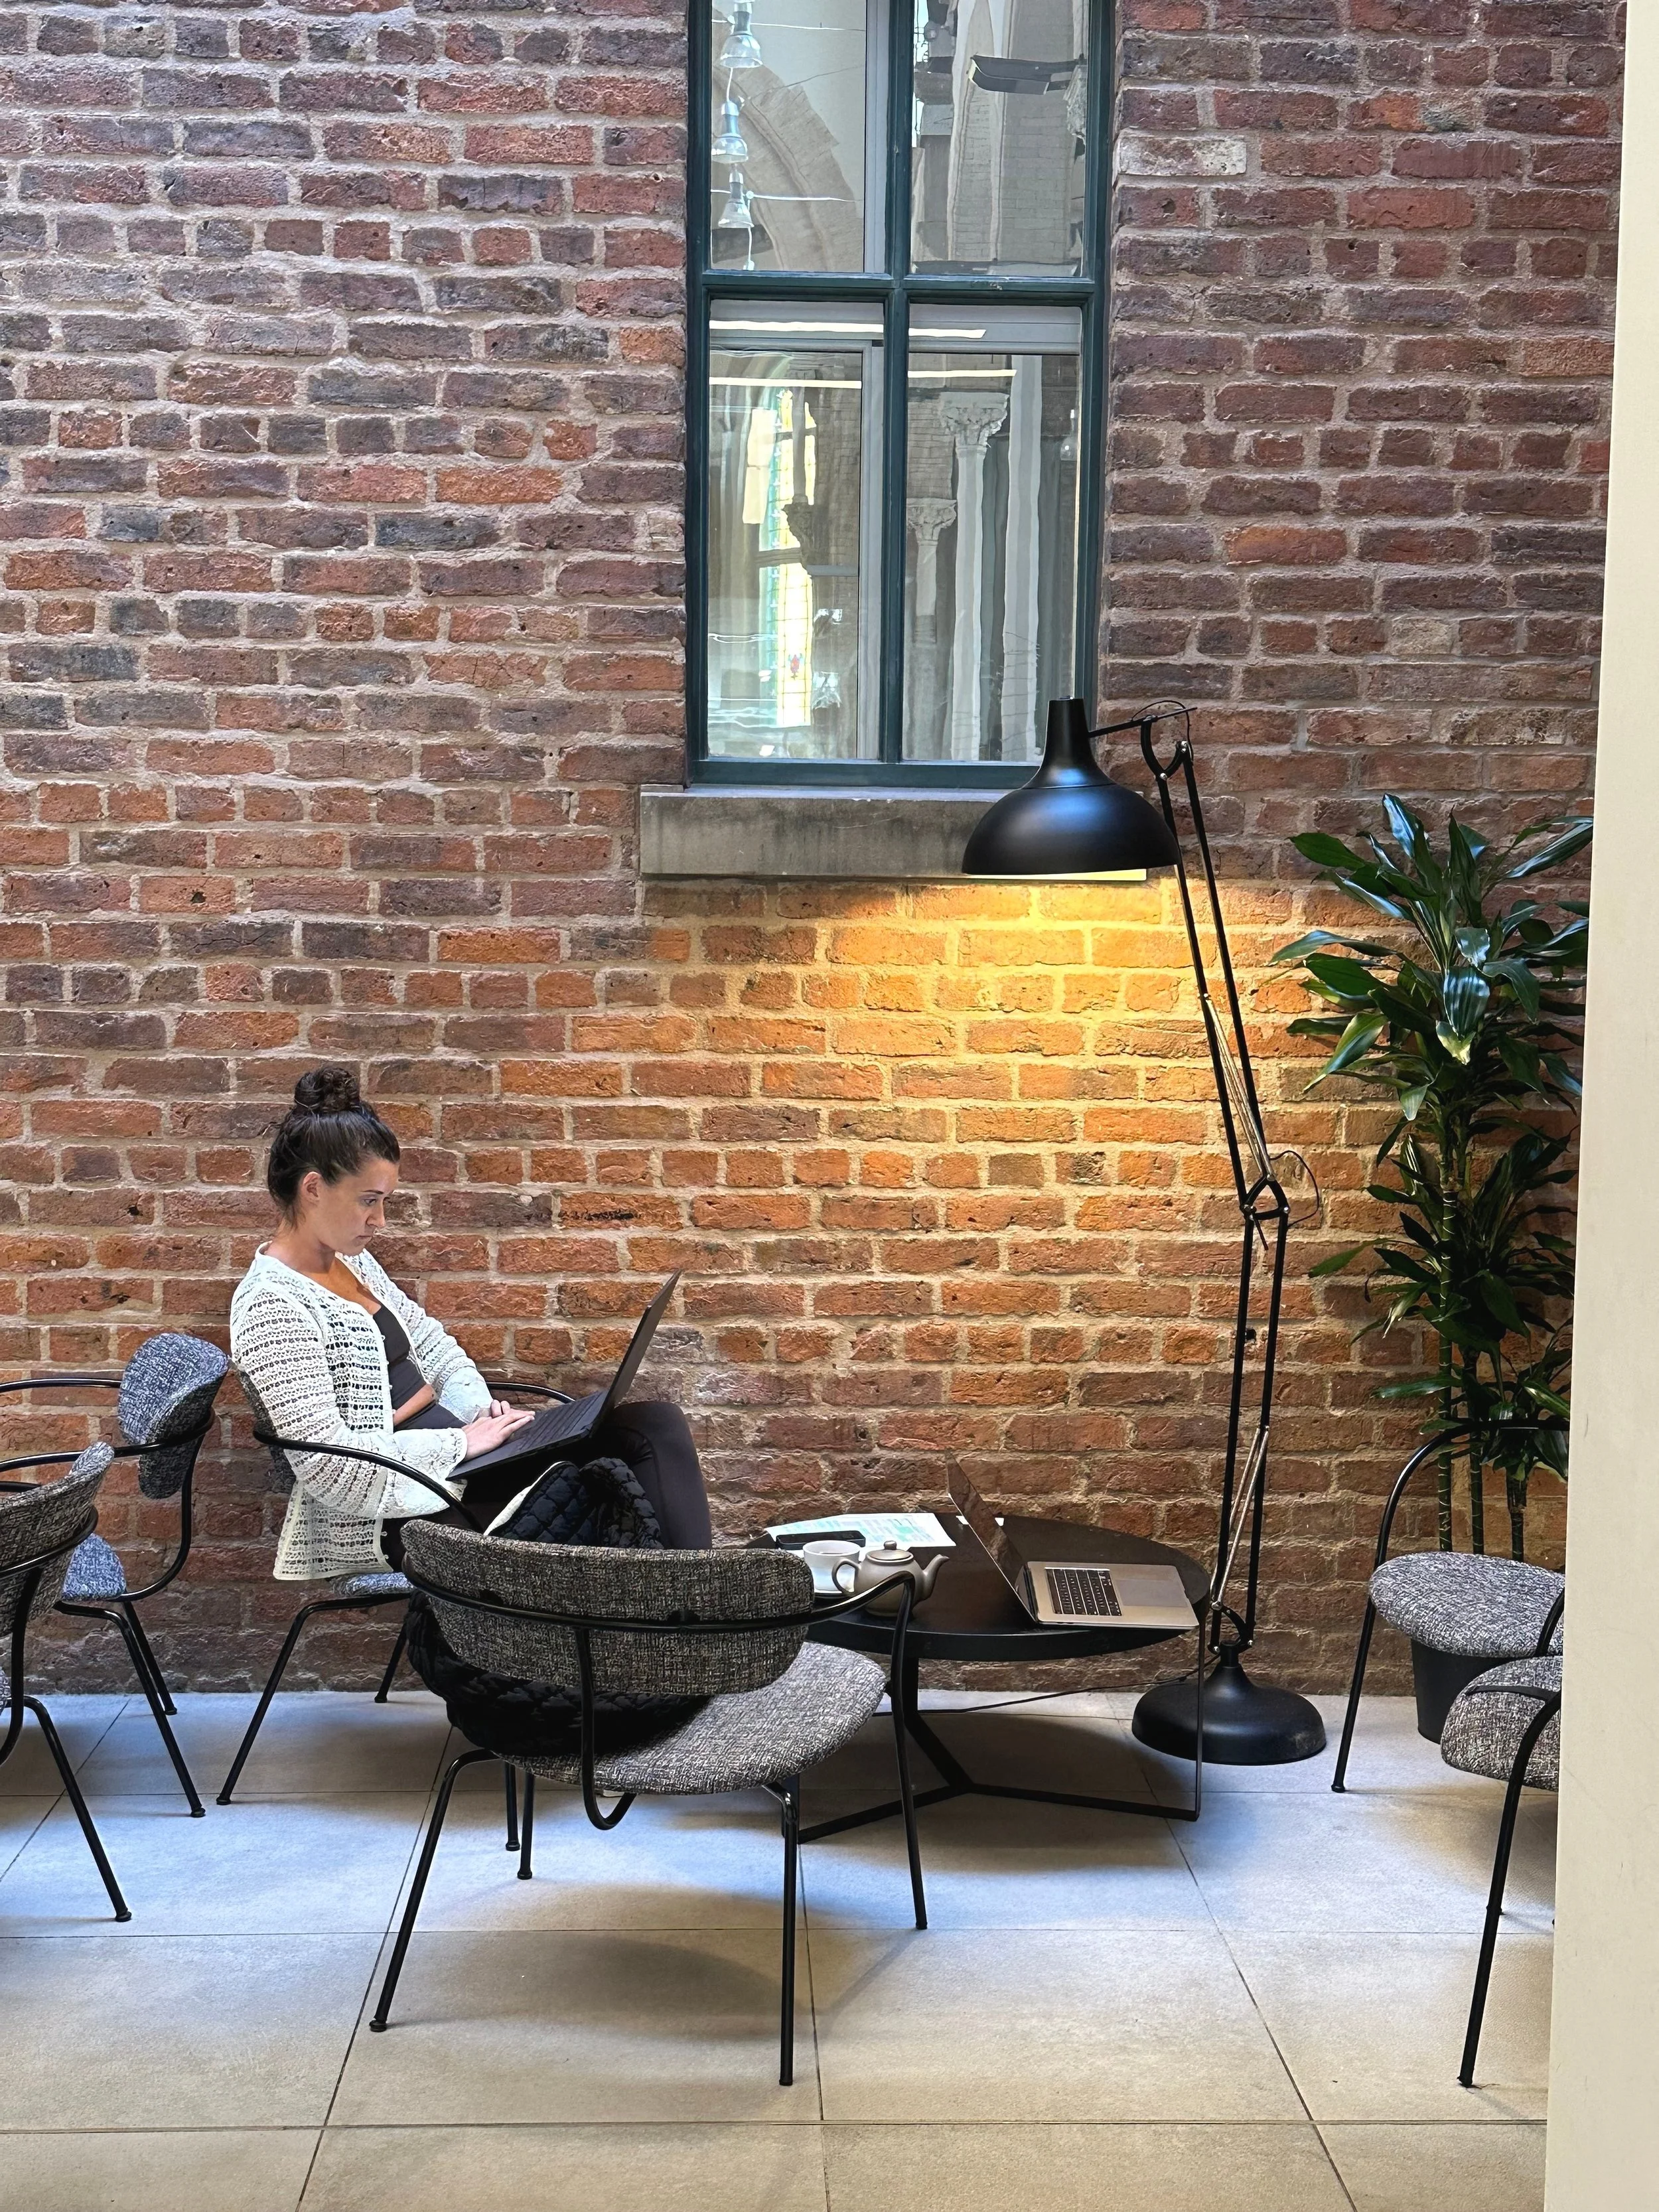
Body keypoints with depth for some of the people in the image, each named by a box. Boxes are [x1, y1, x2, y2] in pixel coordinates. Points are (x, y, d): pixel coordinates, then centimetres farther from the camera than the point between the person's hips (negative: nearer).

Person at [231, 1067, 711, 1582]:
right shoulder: (272, 1306, -16)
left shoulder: (352, 1260, 13)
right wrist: (461, 1440, -17)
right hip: (403, 1511, -9)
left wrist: (479, 1410, 3)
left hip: (456, 1454, 9)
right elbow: (332, 1469, -23)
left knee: (658, 1425, -7)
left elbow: (431, 1343, 23)